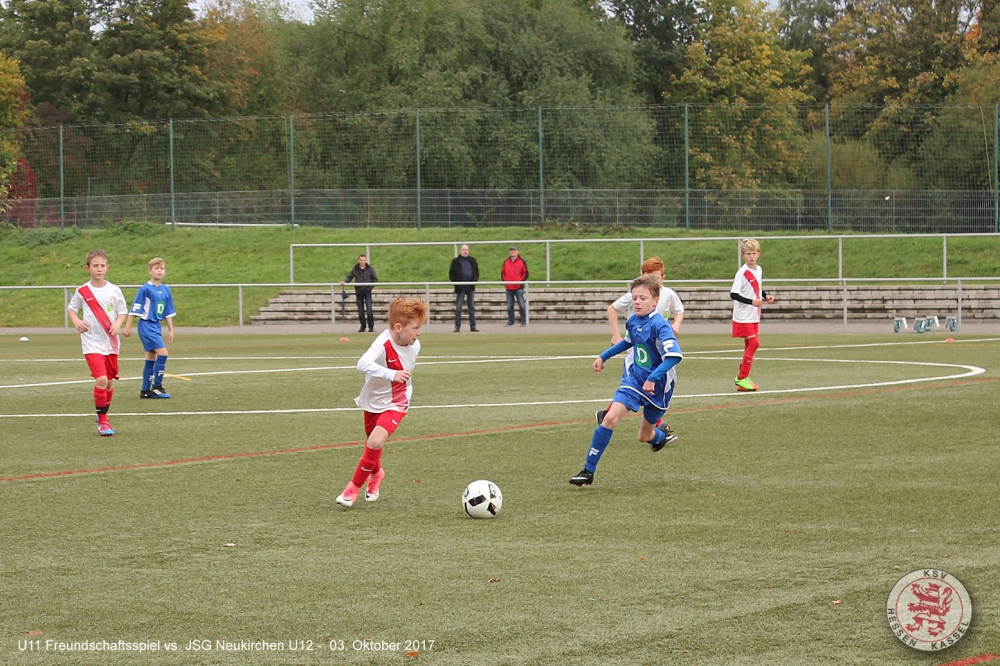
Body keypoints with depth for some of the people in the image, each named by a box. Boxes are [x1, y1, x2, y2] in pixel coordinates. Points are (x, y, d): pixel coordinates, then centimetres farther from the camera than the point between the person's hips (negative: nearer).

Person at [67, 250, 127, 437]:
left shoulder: (114, 290, 1)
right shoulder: (82, 292, -3)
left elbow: (122, 311, 9)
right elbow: (71, 308, 10)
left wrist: (118, 323, -12)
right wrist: (76, 321, -10)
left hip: (111, 343, 3)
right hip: (92, 343, -3)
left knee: (109, 382, 11)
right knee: (101, 379, -18)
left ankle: (104, 416, 31)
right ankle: (102, 421, -7)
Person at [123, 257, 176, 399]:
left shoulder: (166, 290, 8)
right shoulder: (145, 289, -12)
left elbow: (168, 312, 15)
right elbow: (134, 309, -9)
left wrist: (171, 330, 13)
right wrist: (128, 327, -9)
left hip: (156, 326, 7)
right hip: (146, 325, -7)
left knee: (151, 358, 10)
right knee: (162, 353, -15)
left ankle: (145, 390, 16)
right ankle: (157, 387, -7)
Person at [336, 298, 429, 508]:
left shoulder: (415, 345, -11)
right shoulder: (383, 344, -30)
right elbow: (363, 364, -49)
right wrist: (391, 374, -58)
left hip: (395, 405, 1)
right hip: (373, 401, -1)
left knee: (376, 441, -20)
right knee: (373, 444, 18)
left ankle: (354, 487, -3)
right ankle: (376, 474, 54)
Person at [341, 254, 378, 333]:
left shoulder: (370, 269, 0)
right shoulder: (355, 269, 4)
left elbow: (375, 279, 4)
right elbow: (349, 277, 5)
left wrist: (371, 287, -9)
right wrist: (344, 281, -15)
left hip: (367, 291, -2)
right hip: (358, 292, 2)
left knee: (369, 309, -10)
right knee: (360, 310, 5)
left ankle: (371, 326, -3)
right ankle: (362, 326, 14)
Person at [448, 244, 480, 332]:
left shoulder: (472, 261, 11)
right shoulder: (456, 261, 2)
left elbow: (476, 272, 15)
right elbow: (451, 274, 2)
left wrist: (475, 280, -3)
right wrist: (456, 283, -9)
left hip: (470, 287, 3)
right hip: (460, 287, -3)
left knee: (472, 307, 5)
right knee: (458, 308, -3)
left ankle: (473, 326, 9)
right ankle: (457, 326, -1)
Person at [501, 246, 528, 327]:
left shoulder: (521, 262, 2)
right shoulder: (506, 262, 12)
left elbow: (525, 273, 2)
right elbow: (502, 273, 17)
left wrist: (520, 281, -8)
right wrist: (505, 281, 2)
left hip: (519, 287, -4)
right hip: (509, 288, 4)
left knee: (521, 305, -3)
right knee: (509, 305, 6)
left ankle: (523, 321, 2)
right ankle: (510, 321, 13)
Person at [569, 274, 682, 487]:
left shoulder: (659, 325, -22)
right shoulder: (632, 321, -1)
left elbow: (675, 355, -33)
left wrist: (653, 379, -37)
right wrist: (604, 356, 26)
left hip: (657, 386, -4)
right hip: (634, 379, 4)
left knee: (645, 437, 11)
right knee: (611, 417, -18)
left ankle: (662, 436, 51)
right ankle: (588, 470, -12)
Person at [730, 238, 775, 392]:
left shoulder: (759, 270, 9)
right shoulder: (742, 272, -15)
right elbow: (733, 294, -19)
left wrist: (765, 296, 4)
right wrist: (751, 301, -27)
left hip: (754, 316, 8)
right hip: (743, 316, -8)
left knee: (750, 345, 10)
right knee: (754, 343, -13)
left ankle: (743, 379, 17)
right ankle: (742, 378, -7)